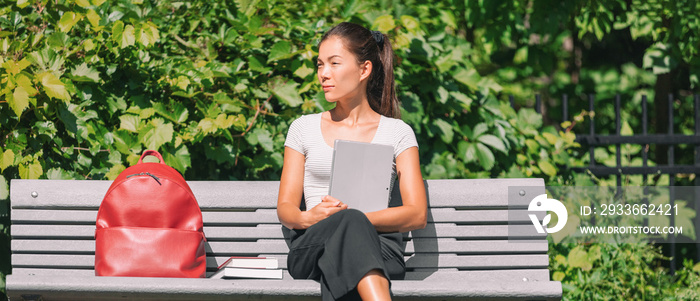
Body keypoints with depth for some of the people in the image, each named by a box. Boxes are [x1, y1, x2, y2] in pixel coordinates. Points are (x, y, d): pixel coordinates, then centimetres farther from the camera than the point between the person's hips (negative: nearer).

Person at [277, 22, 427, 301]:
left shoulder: (397, 133, 14)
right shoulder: (304, 128, 20)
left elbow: (417, 215, 3)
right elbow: (285, 209, 13)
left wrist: (354, 217, -14)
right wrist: (308, 218, -13)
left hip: (379, 243, 0)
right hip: (311, 245, 1)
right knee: (349, 224, -39)